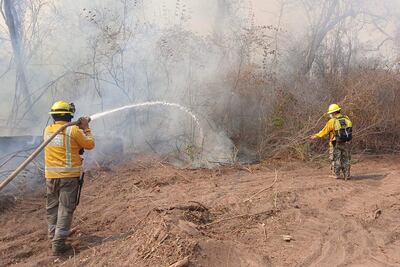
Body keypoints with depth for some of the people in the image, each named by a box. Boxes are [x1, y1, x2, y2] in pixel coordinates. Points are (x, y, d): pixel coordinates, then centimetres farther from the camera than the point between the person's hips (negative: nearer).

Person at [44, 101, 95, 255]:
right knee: (65, 208, 0)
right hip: (69, 175, -5)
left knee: (52, 208, 16)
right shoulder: (73, 130, -12)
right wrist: (85, 128, 8)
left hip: (51, 175, 6)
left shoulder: (48, 130, 6)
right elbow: (90, 144, -2)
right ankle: (58, 244, -1)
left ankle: (54, 239, 25)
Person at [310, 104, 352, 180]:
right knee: (346, 159, 14)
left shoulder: (332, 121, -15)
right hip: (346, 143, 4)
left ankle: (336, 175, 14)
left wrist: (315, 136, 5)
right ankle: (347, 176, 17)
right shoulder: (347, 119, -2)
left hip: (336, 144, -4)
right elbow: (349, 129, 14)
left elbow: (324, 132, -7)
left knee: (335, 159, 10)